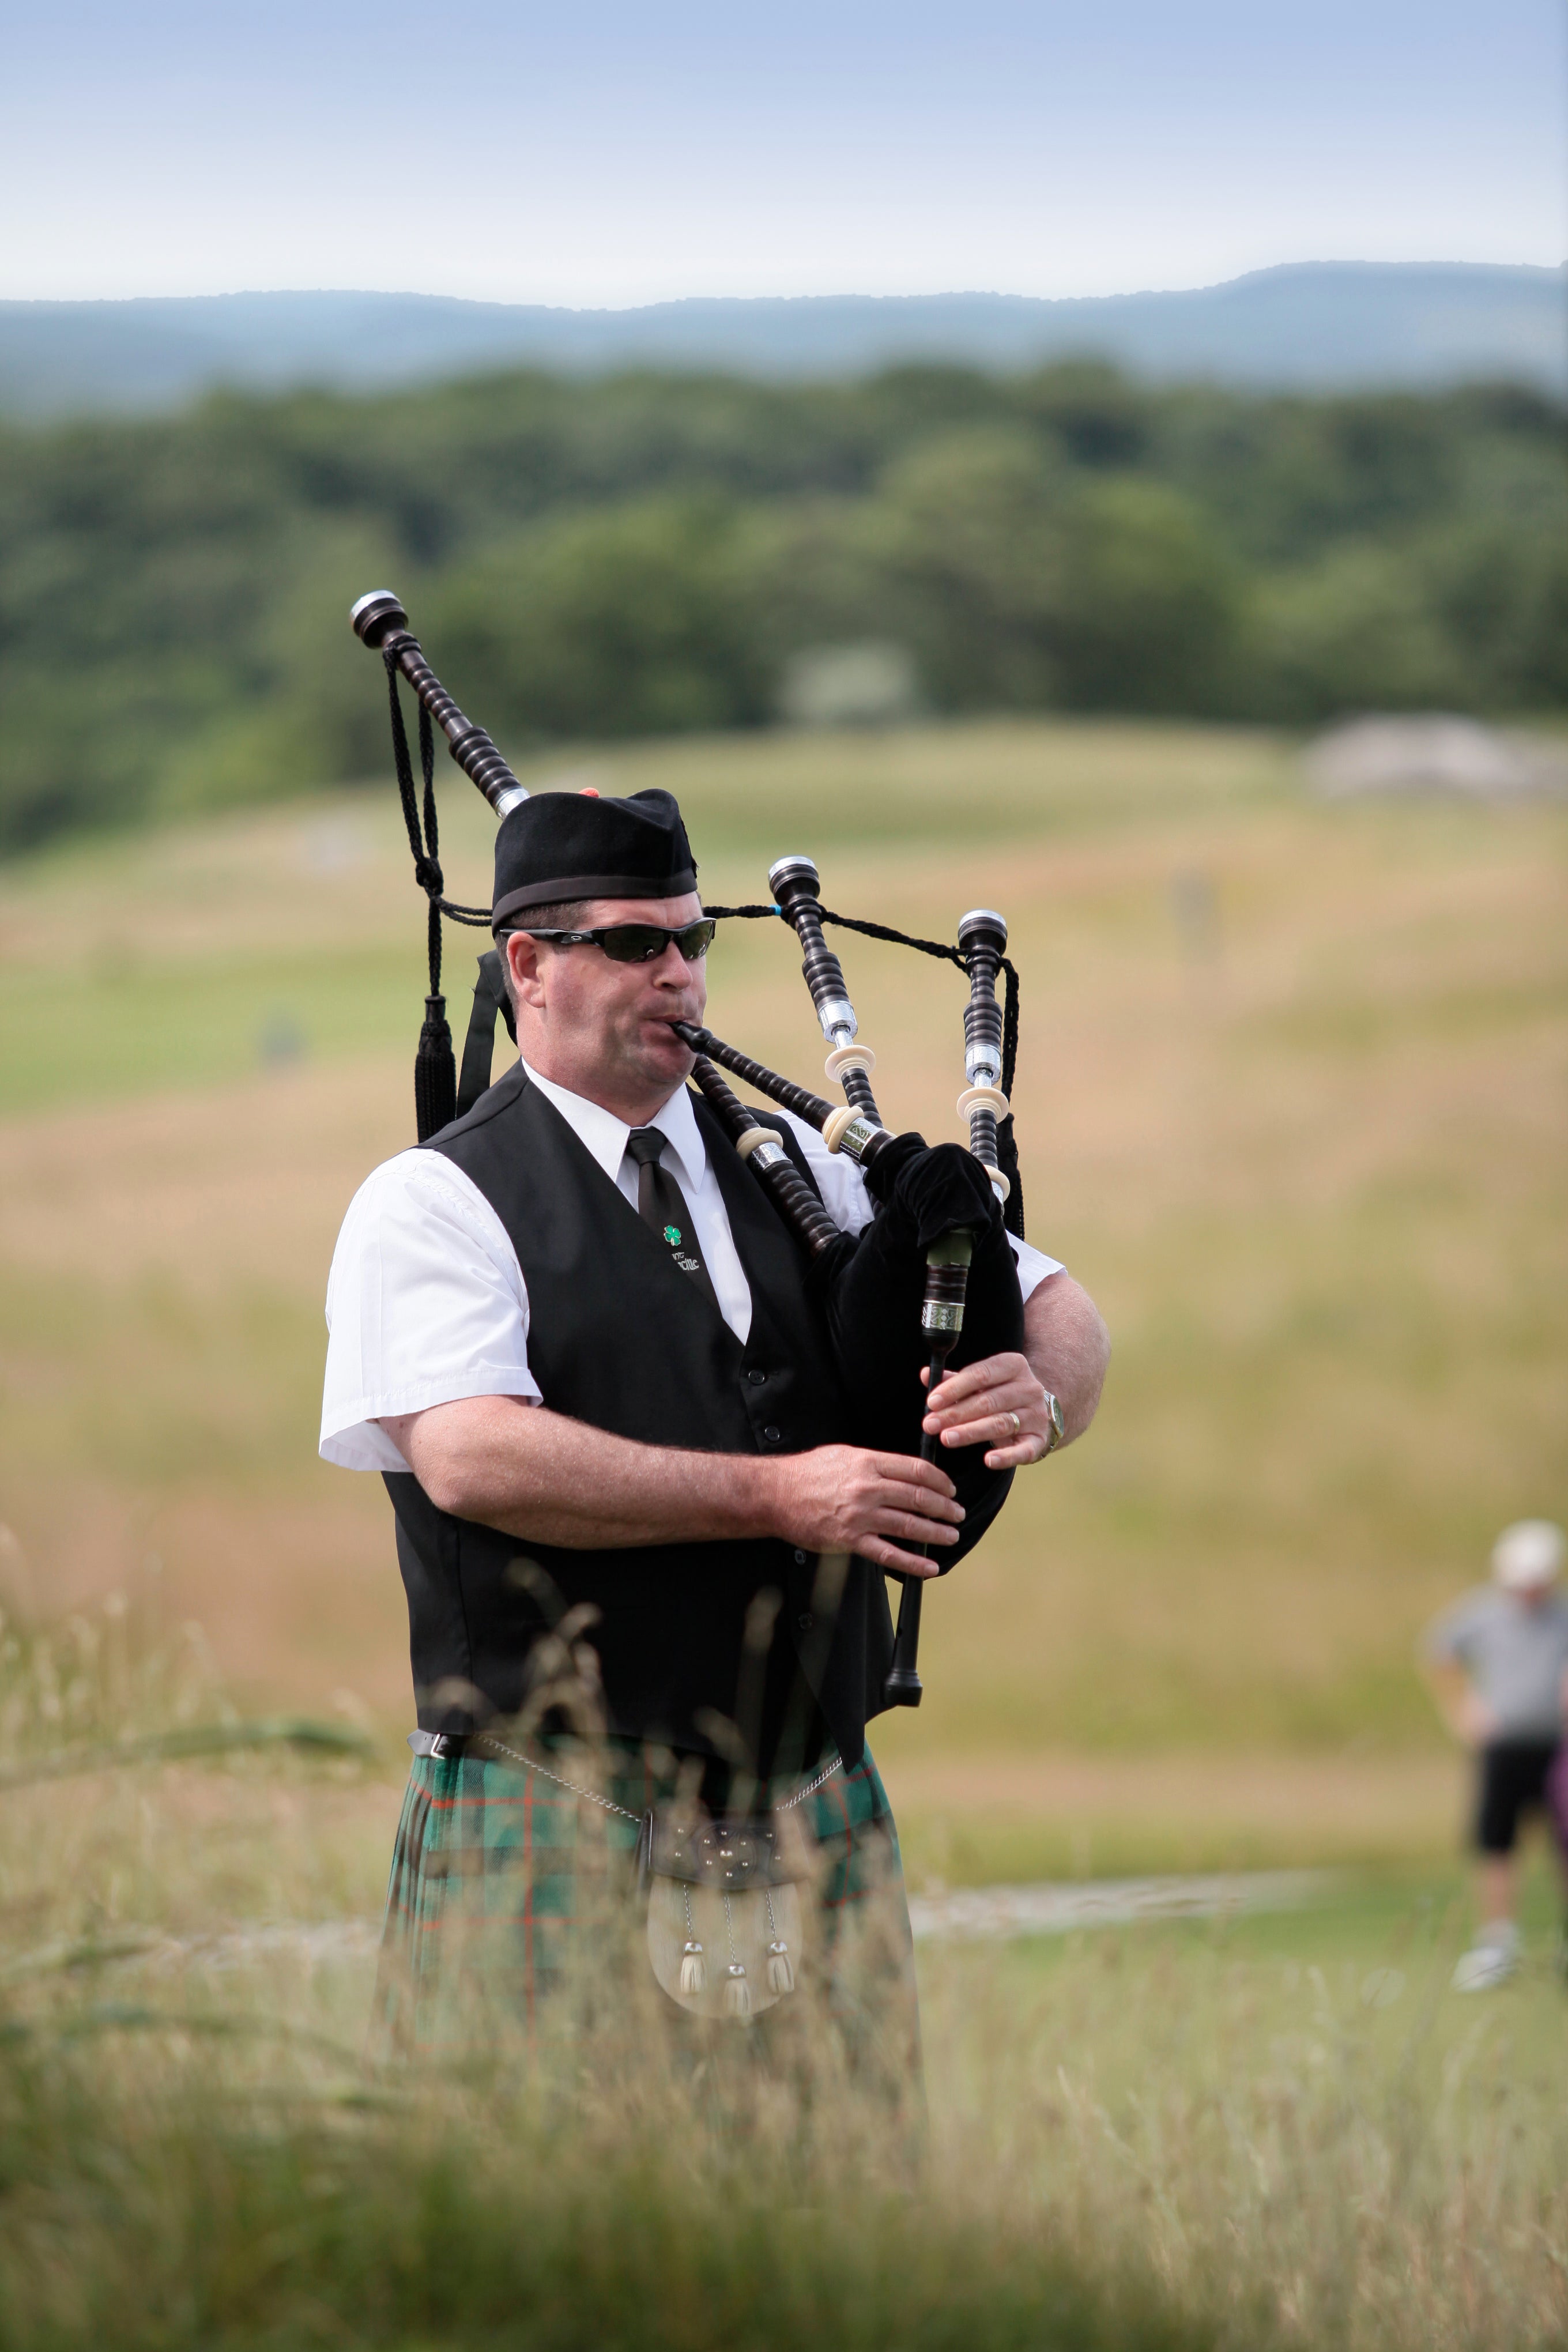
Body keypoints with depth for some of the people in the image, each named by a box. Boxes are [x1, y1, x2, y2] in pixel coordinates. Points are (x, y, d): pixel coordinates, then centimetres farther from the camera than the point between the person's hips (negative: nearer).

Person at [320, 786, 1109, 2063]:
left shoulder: (797, 1166, 14)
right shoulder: (430, 1205, -2)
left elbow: (1058, 1309, 15)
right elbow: (470, 1457, -18)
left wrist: (1039, 1394, -11)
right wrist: (776, 1496, -20)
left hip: (817, 1814, 5)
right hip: (553, 1826, -5)